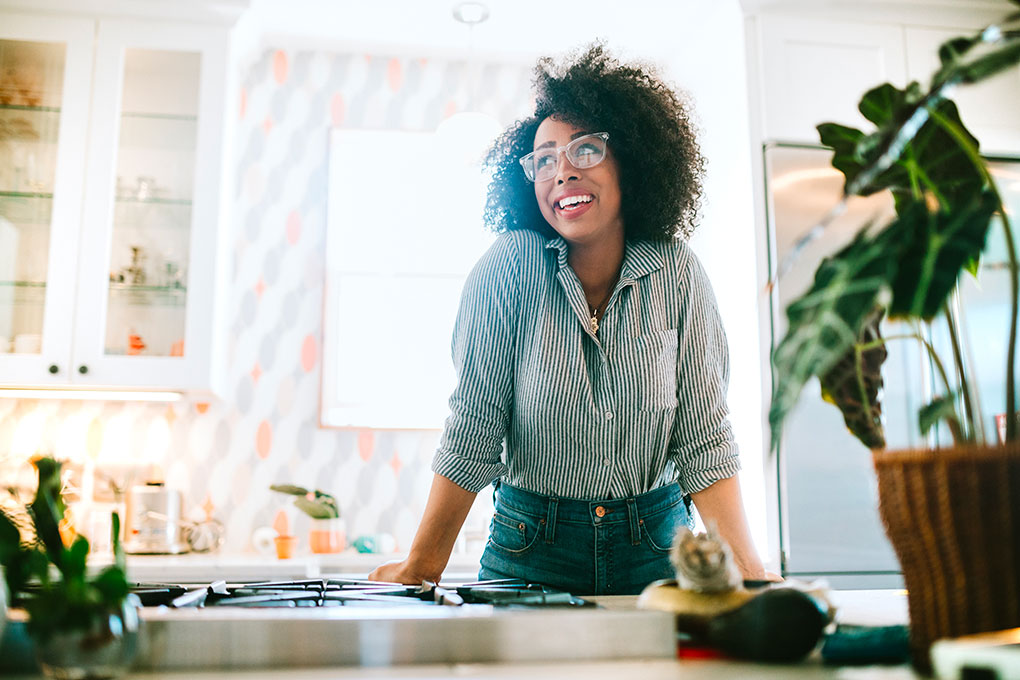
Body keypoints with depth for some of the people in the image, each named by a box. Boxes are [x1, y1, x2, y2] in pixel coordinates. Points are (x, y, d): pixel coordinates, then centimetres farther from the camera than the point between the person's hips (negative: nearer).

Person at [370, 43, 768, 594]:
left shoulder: (676, 273, -8)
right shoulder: (509, 268, -13)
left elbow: (703, 438, -8)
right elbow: (472, 432, -11)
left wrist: (746, 567, -17)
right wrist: (422, 568, -11)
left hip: (653, 548, 2)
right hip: (530, 549, -1)